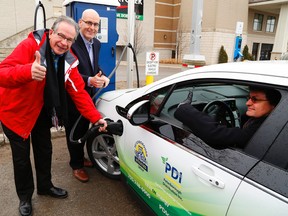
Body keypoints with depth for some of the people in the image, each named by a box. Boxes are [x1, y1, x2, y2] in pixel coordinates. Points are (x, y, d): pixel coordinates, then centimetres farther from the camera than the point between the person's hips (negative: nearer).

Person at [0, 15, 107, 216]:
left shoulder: (69, 60, -9)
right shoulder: (30, 46, -26)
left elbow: (79, 92, -10)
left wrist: (96, 118, -17)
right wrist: (28, 71, -59)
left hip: (41, 111, 5)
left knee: (44, 150, 17)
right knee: (22, 156, 6)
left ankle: (45, 186, 41)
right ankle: (25, 196, 31)